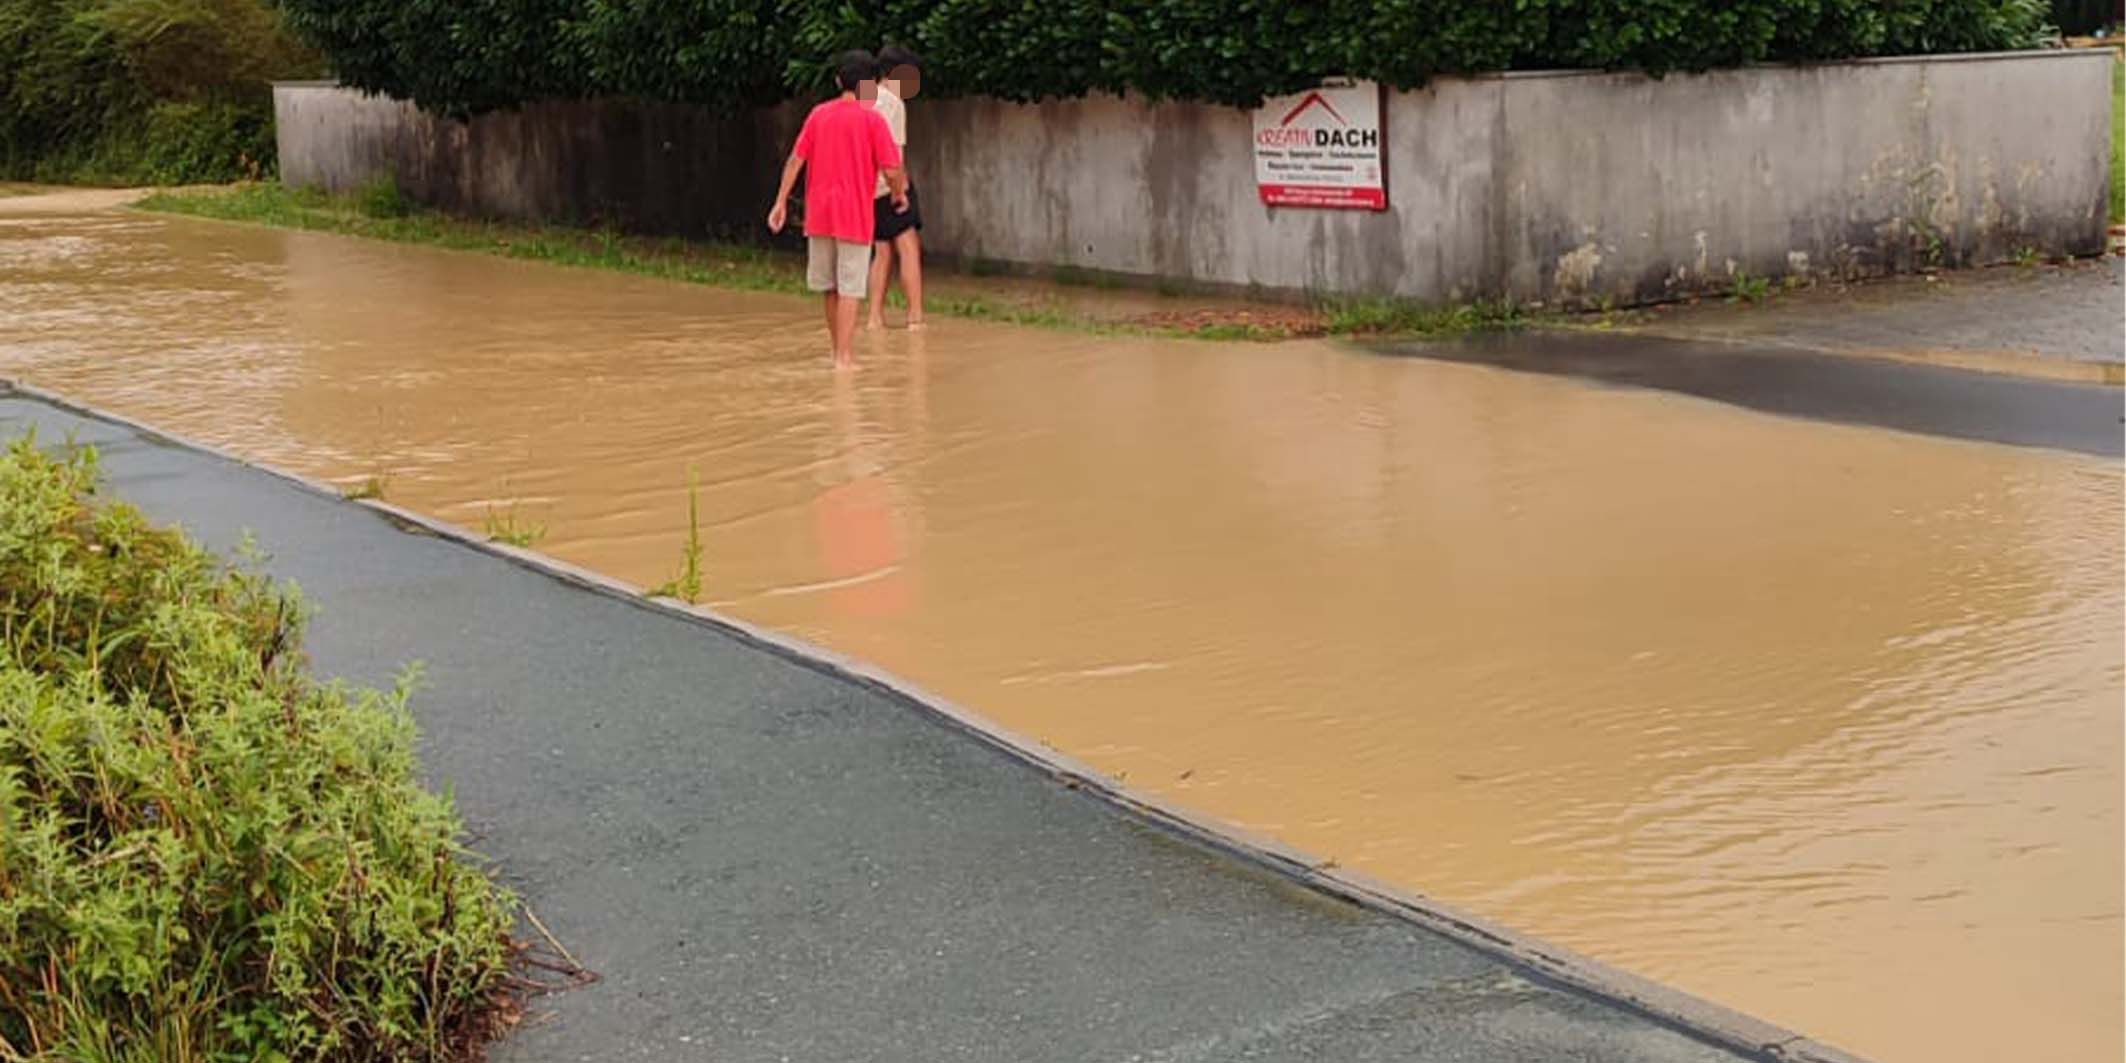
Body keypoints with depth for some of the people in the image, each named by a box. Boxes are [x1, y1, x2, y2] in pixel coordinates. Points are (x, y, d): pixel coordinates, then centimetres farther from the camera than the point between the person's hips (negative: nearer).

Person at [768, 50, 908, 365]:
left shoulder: (818, 114, 5)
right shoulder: (872, 119, -7)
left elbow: (796, 159, 1)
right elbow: (892, 170, -11)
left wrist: (781, 202, 4)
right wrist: (898, 194, 8)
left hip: (819, 215, 4)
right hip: (854, 215, -4)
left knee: (829, 287, 16)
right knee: (850, 290, -1)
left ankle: (839, 350, 26)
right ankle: (844, 356, -5)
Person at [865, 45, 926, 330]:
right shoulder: (892, 103, -11)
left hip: (867, 188, 9)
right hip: (888, 186, -9)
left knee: (883, 250, 13)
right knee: (910, 248, -6)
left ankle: (876, 316, 11)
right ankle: (916, 317, -9)